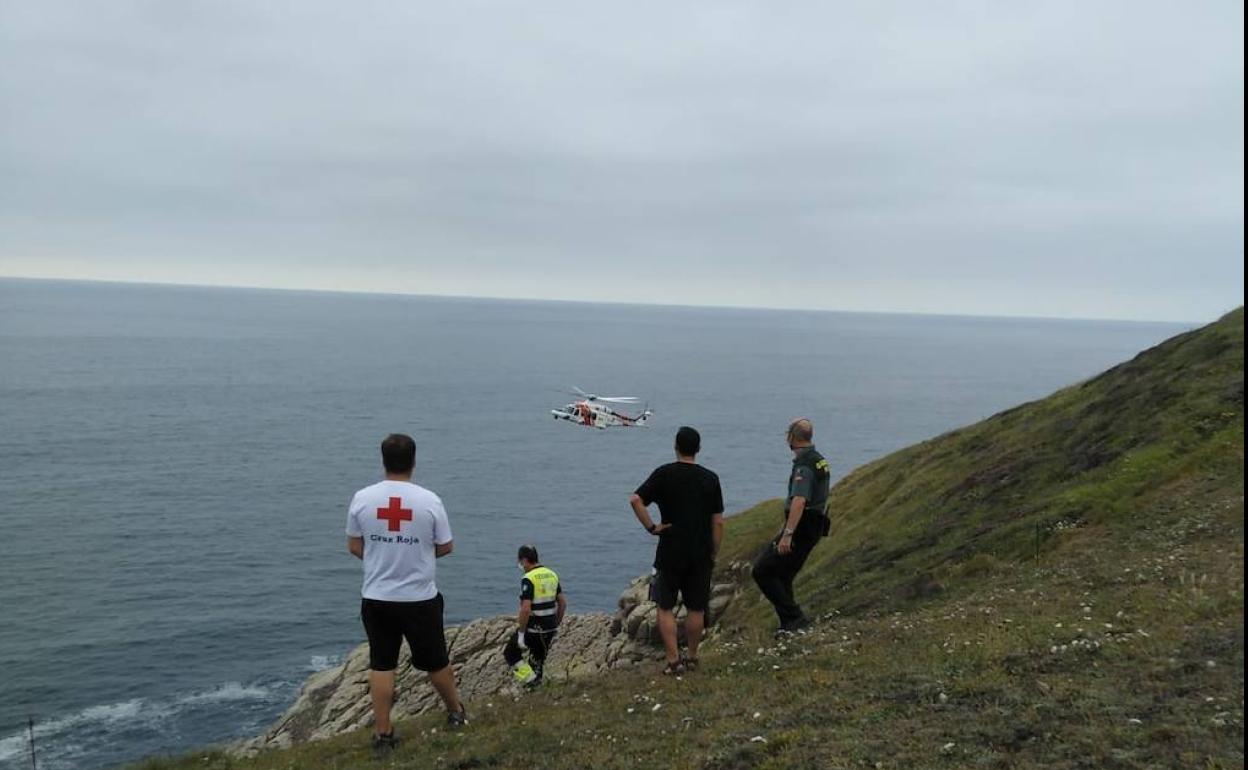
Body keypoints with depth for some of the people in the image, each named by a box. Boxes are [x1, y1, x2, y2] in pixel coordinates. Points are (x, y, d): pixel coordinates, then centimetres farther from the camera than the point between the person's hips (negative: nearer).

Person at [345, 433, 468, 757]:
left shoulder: (362, 498, -8)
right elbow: (445, 547, -2)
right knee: (435, 661, 16)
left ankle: (382, 734, 17)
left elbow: (354, 547, 2)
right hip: (420, 599, -1)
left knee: (381, 665, 12)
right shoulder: (429, 500, -13)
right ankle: (456, 711, 36)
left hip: (376, 599, 1)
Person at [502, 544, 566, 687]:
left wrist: (521, 633, -17)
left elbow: (526, 609, -24)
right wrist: (556, 625, 18)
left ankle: (530, 679, -1)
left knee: (510, 653, 11)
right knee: (538, 660, 18)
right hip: (550, 627, 7)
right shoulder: (552, 575, 7)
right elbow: (563, 603, 11)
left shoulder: (528, 579, -16)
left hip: (533, 627, -7)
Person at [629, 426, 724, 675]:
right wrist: (713, 554, 10)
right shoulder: (710, 478, 1)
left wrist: (651, 527, -8)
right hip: (701, 554, 2)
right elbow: (718, 522, 1)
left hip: (670, 552, -2)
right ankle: (691, 657, 22)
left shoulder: (664, 474, -6)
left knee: (665, 608, 7)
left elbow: (636, 500, -17)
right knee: (696, 609, 13)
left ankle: (673, 660, 1)